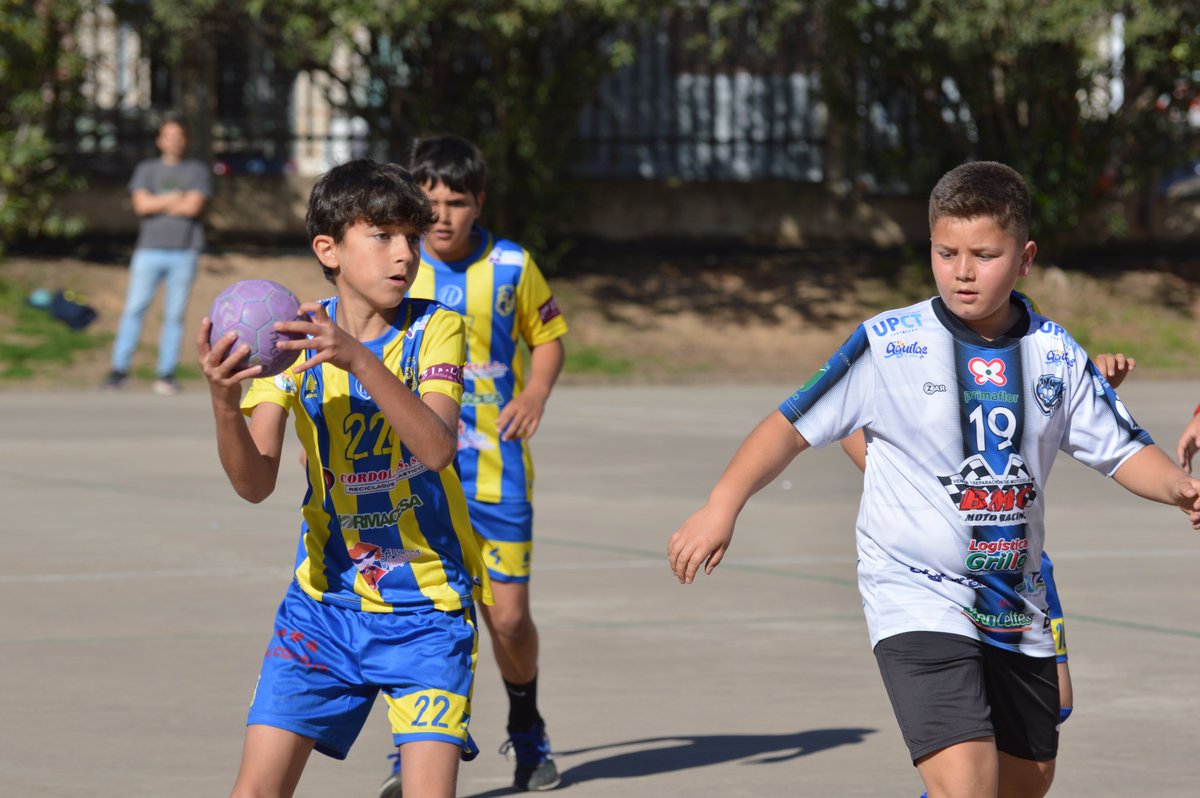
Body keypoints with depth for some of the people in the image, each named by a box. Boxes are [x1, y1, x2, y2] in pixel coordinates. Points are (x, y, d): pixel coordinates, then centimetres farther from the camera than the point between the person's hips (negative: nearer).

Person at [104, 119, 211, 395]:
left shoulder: (197, 171, 10)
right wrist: (175, 199, -2)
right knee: (134, 309, -7)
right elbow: (141, 204, -2)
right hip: (149, 250, 0)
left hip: (184, 251, 0)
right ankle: (119, 369, -5)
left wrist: (158, 204, -1)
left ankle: (167, 373, 1)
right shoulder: (146, 169, 14)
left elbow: (193, 206, -6)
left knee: (174, 315, -2)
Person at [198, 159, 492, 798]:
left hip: (427, 607, -2)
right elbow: (255, 483, -11)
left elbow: (437, 448, -26)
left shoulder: (435, 330, -8)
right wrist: (224, 404, -30)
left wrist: (359, 360, -39)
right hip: (324, 599, 2)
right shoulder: (293, 337, -2)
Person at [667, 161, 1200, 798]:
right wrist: (722, 506, -14)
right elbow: (795, 424, -4)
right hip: (917, 597, -6)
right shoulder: (889, 345, -8)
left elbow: (1121, 449, 6)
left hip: (1017, 606, 6)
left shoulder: (1056, 355, 2)